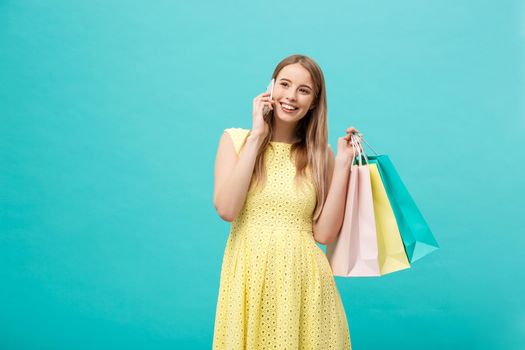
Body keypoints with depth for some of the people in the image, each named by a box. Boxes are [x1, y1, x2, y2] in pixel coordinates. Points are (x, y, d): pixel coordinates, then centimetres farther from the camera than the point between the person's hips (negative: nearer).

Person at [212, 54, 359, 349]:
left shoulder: (320, 154, 5)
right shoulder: (235, 139, 1)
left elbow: (325, 233, -3)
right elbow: (226, 209, -14)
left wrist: (343, 164, -7)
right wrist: (256, 136, -11)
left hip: (303, 280, 1)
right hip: (250, 277, -1)